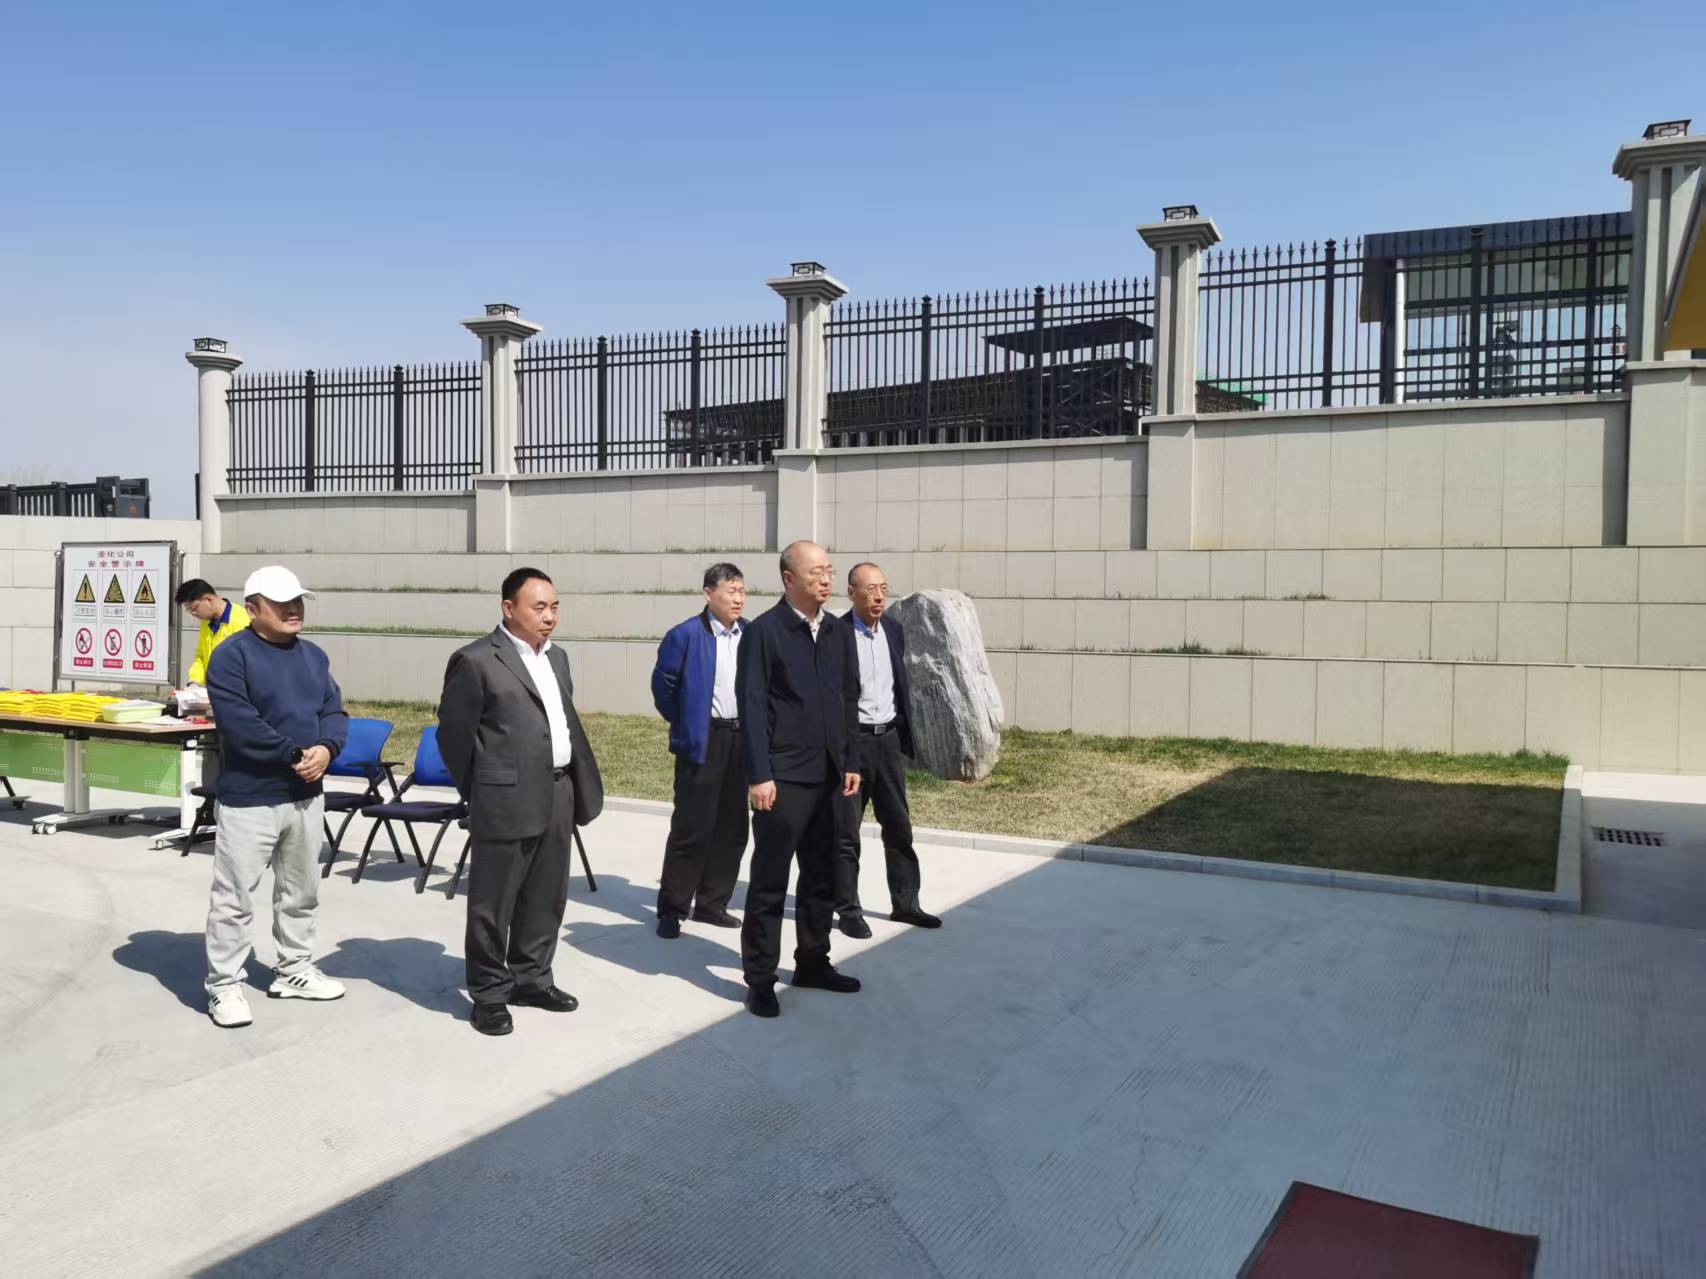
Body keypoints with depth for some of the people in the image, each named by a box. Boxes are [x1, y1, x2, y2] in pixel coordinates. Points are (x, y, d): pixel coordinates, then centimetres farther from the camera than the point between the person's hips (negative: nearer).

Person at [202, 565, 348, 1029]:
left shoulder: (313, 655, 11)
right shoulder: (231, 654, -11)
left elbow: (335, 711, 9)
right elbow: (239, 724, -20)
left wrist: (326, 749, -12)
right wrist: (294, 754, -17)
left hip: (307, 795, 7)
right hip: (249, 797, -7)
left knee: (301, 890, 17)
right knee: (235, 896, 0)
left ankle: (295, 969, 31)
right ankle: (223, 985, 13)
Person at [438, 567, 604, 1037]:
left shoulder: (557, 657, 14)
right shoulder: (476, 660, -9)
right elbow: (453, 734, -5)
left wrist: (579, 786, 13)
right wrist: (479, 792, 3)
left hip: (557, 797, 7)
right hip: (507, 801, -7)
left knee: (546, 899, 16)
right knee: (492, 904, 4)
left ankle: (531, 978, 31)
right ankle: (489, 994, 17)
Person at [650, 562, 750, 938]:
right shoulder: (686, 635, -8)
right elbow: (663, 684, -2)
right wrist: (684, 724, 2)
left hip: (741, 738, 5)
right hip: (702, 741, -5)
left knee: (733, 827, 10)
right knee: (691, 827, -3)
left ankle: (712, 903, 22)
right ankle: (672, 909, 8)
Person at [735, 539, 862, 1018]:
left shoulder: (840, 633, 10)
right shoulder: (763, 632, -8)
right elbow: (752, 707, -11)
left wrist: (850, 762, 11)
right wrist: (759, 775, -15)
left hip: (829, 776, 6)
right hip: (782, 778, -6)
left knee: (822, 876, 15)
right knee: (769, 881, 2)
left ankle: (812, 961, 30)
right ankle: (760, 978, 12)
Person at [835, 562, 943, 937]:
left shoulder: (893, 630, 7)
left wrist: (906, 734, 13)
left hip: (889, 739, 6)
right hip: (851, 741, -6)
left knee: (899, 826, 12)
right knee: (846, 832, 4)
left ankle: (905, 903, 24)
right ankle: (848, 910, 15)